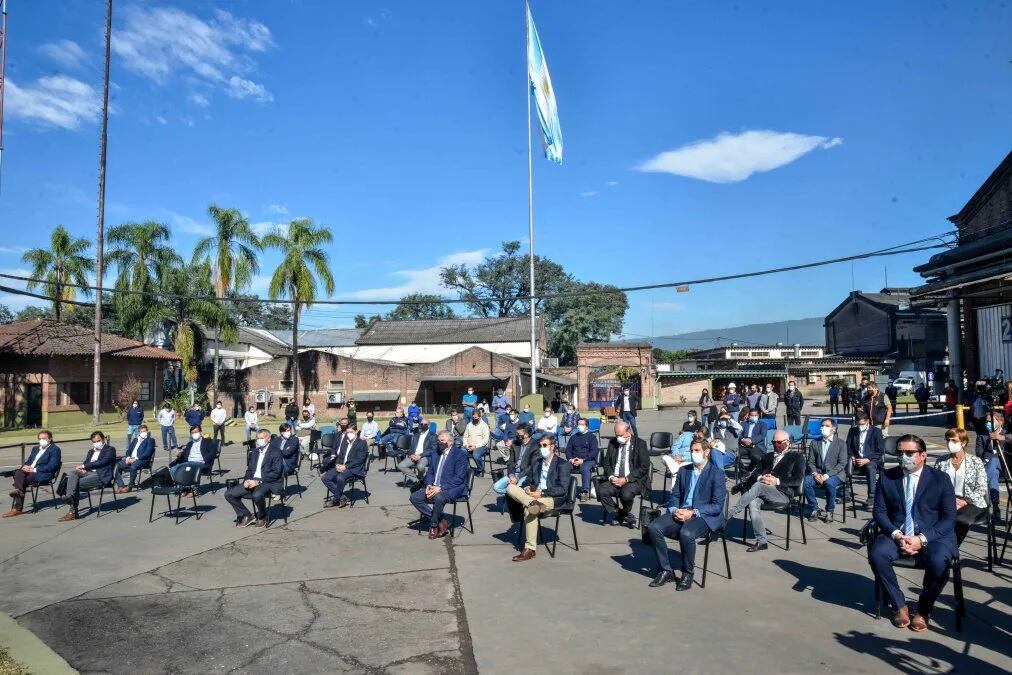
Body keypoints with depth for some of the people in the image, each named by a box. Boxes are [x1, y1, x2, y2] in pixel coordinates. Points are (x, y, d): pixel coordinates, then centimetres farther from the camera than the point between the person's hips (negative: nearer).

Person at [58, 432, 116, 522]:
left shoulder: (110, 449, 4)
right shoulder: (91, 451, 28)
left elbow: (101, 462, -10)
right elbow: (85, 462, 17)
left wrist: (84, 466, -12)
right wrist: (82, 469, -7)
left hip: (100, 476, -6)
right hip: (88, 473, 6)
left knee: (77, 484, -25)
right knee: (73, 473, -25)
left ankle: (73, 512, -22)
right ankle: (70, 496, -38)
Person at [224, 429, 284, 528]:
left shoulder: (275, 452, -4)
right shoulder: (255, 453, 18)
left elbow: (276, 472, -13)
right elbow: (249, 470, 17)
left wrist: (258, 481, -20)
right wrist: (247, 480, -6)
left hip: (268, 483, -7)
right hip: (252, 482, 7)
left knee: (257, 495, -37)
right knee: (229, 494, -7)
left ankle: (262, 517, -7)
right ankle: (247, 516, 8)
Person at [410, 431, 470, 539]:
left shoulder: (460, 454, -7)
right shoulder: (436, 453, 15)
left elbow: (459, 478, -15)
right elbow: (430, 472, 18)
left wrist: (440, 488, -22)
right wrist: (429, 485, -5)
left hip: (453, 489, -7)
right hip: (435, 487, 7)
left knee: (439, 497, -37)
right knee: (414, 497, -13)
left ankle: (434, 526, -11)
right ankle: (441, 522, -9)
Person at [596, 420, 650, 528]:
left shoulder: (640, 444, -3)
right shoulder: (612, 443, 10)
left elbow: (644, 467, -9)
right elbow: (606, 463, 13)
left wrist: (626, 479, -17)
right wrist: (611, 477, -8)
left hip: (633, 480, -4)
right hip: (614, 479, 4)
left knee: (626, 494, -35)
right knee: (601, 491, -24)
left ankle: (624, 514, 0)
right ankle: (618, 514, -1)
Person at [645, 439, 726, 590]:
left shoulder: (716, 474, -2)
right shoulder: (684, 470, 17)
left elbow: (717, 506, -8)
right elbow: (675, 495, 17)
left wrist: (693, 513, -18)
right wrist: (674, 510, -6)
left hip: (704, 517, -5)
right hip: (680, 513, 6)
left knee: (686, 533, -36)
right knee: (653, 528, -19)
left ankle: (687, 574, -12)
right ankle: (665, 571, -6)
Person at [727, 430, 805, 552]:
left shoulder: (797, 457, 14)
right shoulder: (768, 456, 29)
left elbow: (798, 480, 0)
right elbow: (756, 472, 18)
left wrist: (777, 481, -12)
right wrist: (760, 477, -6)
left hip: (783, 494, -4)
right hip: (763, 492, 5)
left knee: (758, 486, -33)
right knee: (753, 503, -29)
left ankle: (732, 513, -30)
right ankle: (761, 541, -26)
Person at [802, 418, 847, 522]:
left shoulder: (841, 443, 2)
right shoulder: (814, 442, 11)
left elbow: (842, 464, -7)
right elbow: (811, 462, 8)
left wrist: (827, 475, -18)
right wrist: (815, 474, -13)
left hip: (835, 474, -3)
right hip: (817, 473, 3)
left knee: (830, 483, -36)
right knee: (806, 481, -27)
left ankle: (830, 511, -11)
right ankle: (815, 509, -8)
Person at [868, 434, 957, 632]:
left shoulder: (940, 479, -1)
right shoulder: (887, 477, 4)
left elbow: (949, 518, -5)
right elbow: (879, 511, 4)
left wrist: (922, 539, -18)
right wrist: (896, 534, -15)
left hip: (932, 535, -2)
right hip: (896, 533, 2)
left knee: (938, 561, -33)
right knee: (876, 553, -27)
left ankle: (924, 609, -4)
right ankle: (899, 605, -3)